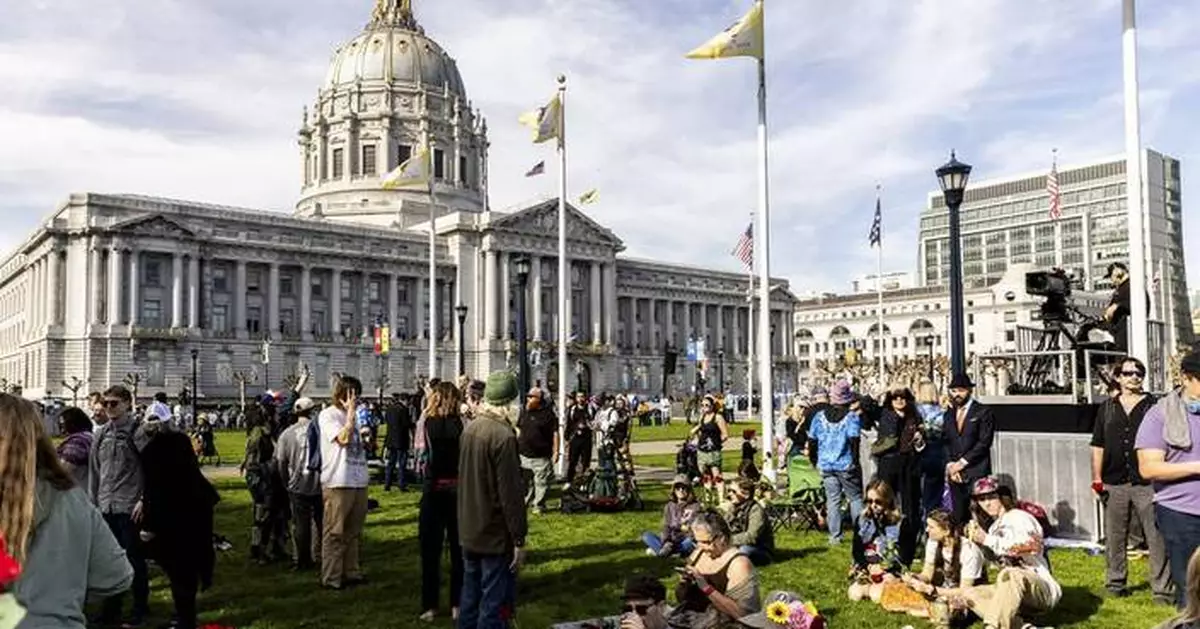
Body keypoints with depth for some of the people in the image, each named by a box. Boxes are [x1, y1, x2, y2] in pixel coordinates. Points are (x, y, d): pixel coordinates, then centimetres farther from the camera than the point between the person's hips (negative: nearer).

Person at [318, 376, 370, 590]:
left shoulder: (352, 416, 17)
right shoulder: (328, 415, -7)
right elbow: (343, 438, -21)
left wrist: (366, 440, 7)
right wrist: (351, 411, -16)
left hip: (358, 481, 8)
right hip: (337, 482, -8)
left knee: (353, 532, 14)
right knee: (334, 533, 0)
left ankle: (351, 572, 24)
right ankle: (331, 577, 7)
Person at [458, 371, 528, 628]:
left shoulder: (470, 429, 3)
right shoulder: (503, 436, -20)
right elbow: (510, 493, -20)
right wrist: (519, 539, -13)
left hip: (469, 532, 8)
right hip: (496, 535, -8)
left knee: (470, 600, 18)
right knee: (494, 606, 1)